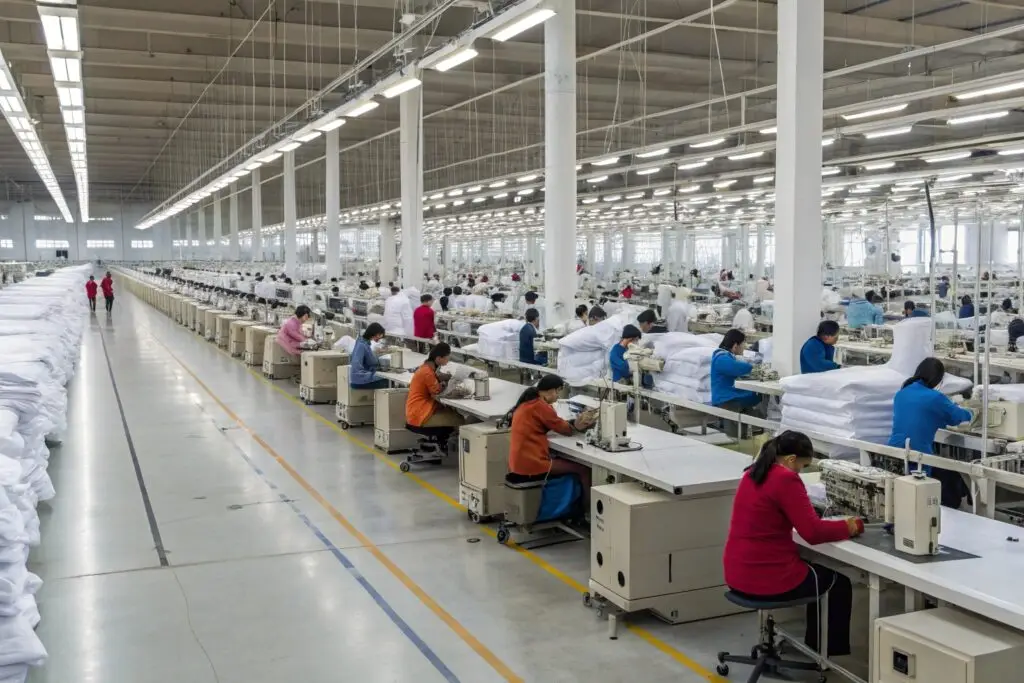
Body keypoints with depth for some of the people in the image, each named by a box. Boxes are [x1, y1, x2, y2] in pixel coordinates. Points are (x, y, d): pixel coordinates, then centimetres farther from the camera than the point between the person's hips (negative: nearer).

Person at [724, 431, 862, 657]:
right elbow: (813, 533, -18)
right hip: (767, 579, -8)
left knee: (818, 571, 32)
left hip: (738, 575, 8)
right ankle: (832, 653, 28)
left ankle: (814, 646, 39)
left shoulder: (752, 474, 9)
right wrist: (847, 527, -1)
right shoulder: (786, 479, -18)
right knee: (839, 583, 18)